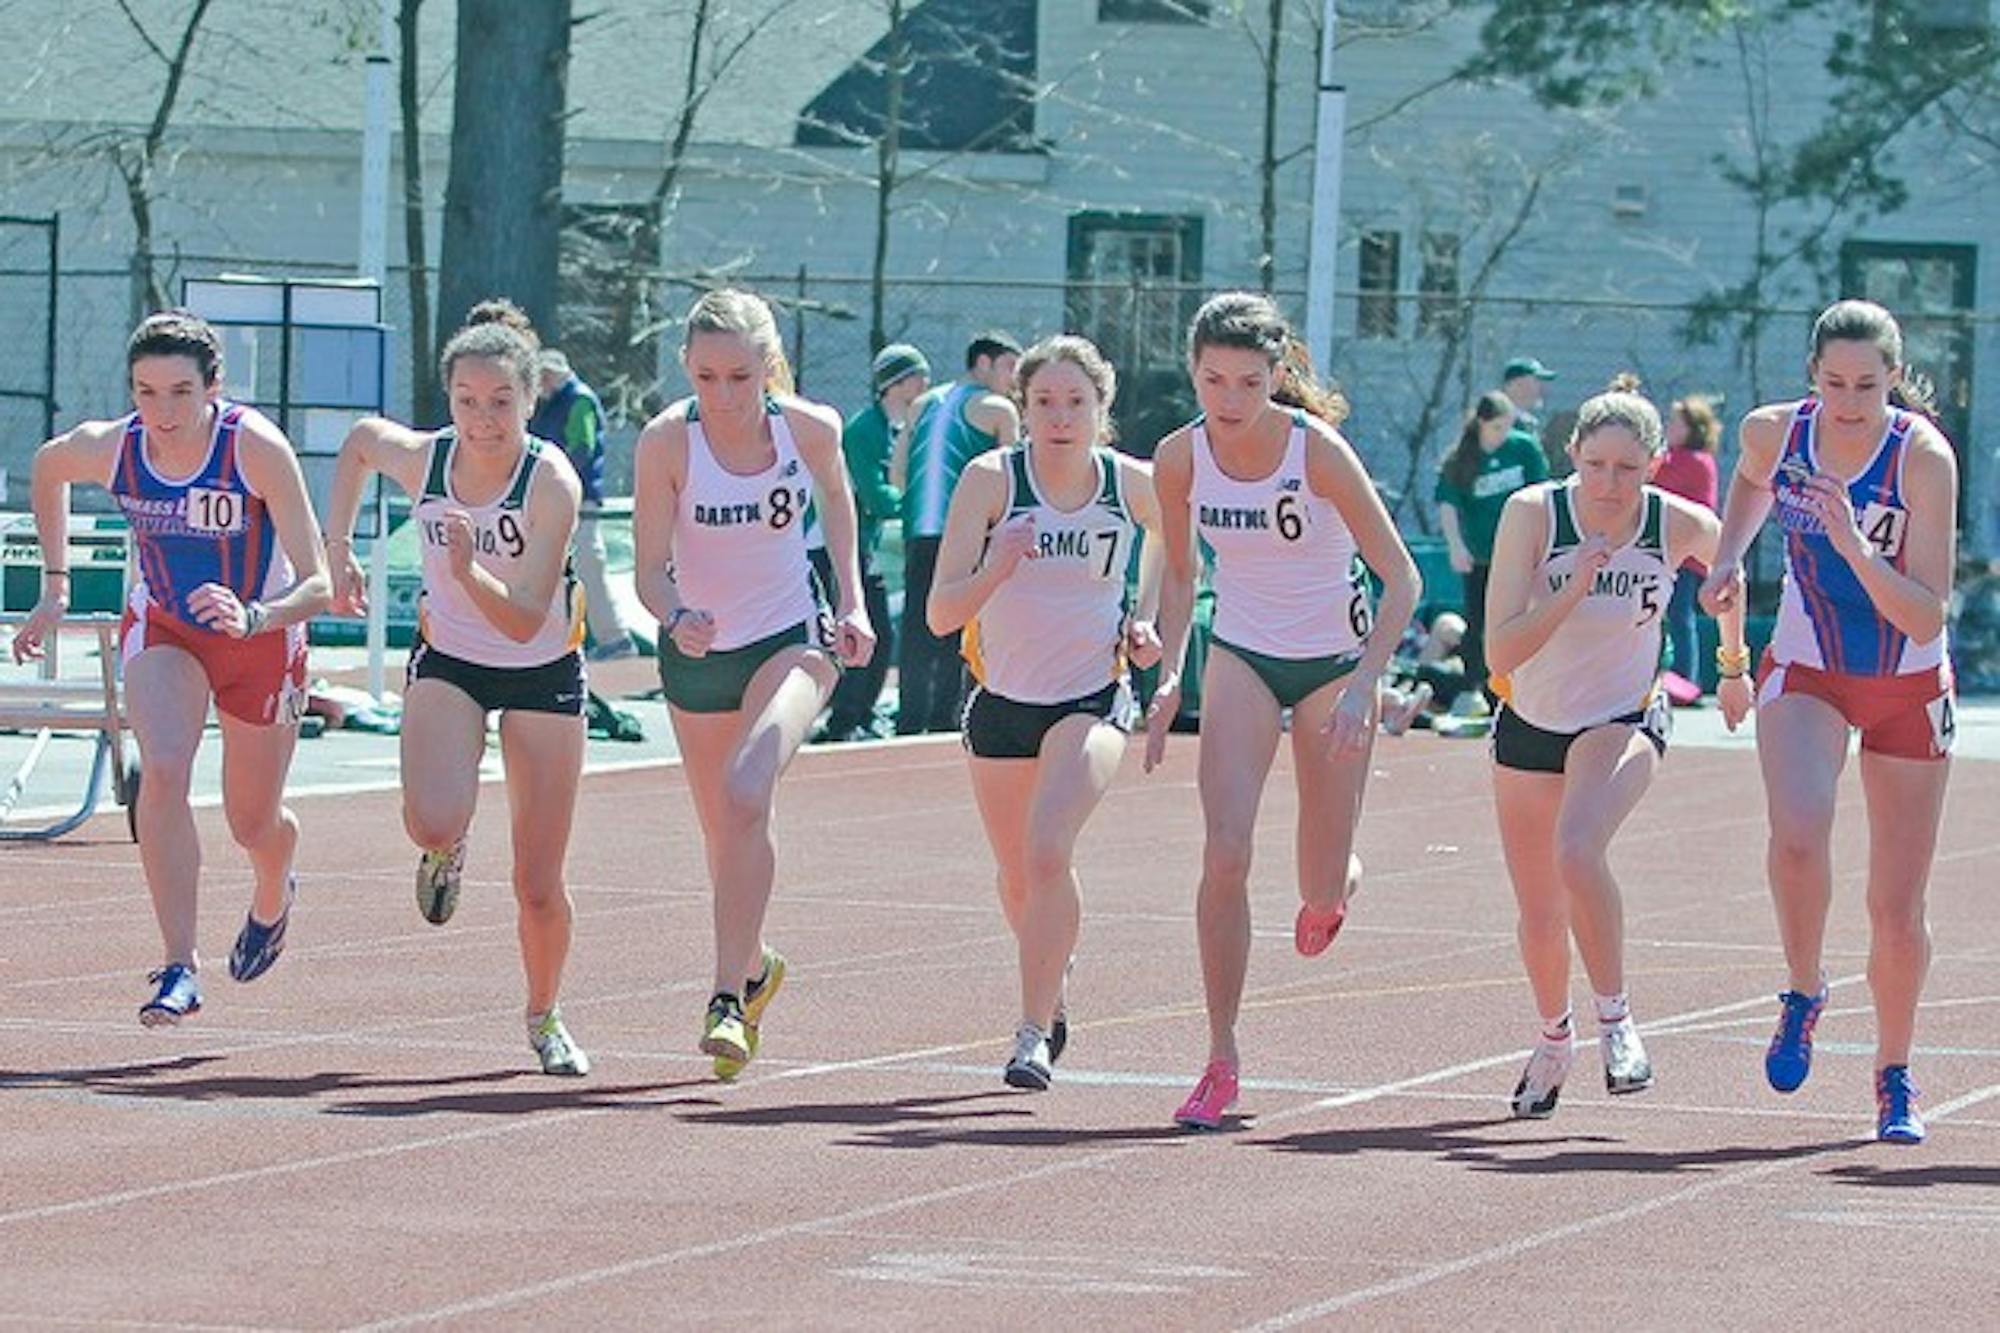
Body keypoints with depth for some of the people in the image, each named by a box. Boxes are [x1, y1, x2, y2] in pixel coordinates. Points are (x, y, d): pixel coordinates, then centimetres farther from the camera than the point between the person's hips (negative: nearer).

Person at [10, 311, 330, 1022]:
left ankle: (273, 897, 48)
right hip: (163, 628, 2)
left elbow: (319, 584, -35)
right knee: (163, 773, -26)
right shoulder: (107, 448, -22)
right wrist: (55, 585, 6)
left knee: (253, 824, 11)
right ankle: (180, 966, -22)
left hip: (264, 634, -2)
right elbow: (47, 466, 5)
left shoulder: (258, 449, -33)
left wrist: (252, 618, -53)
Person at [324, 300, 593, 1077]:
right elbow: (358, 440, 8)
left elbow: (525, 620, -29)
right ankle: (446, 850, 12)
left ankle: (544, 1018, 28)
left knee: (539, 887, 0)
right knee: (432, 822, -27)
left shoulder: (553, 483, -26)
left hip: (542, 672, -2)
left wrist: (470, 572, -46)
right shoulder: (420, 459, -17)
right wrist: (339, 550, 6)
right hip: (448, 661, 2)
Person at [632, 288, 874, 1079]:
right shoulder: (666, 441, -18)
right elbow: (650, 569, -17)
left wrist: (852, 600, 6)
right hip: (698, 653, 1)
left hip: (792, 641, -1)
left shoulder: (810, 428, -13)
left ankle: (728, 999, -27)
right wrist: (677, 620, -38)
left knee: (747, 793, -26)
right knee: (724, 832, 12)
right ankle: (755, 965, 43)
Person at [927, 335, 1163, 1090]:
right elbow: (941, 615, -18)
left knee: (1048, 851, -25)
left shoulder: (1132, 484, -9)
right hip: (1002, 699, 2)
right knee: (1017, 875, 17)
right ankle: (1050, 1004, 46)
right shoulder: (991, 479, -14)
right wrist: (996, 568, -36)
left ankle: (1035, 1034, -20)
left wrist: (1147, 622, 1)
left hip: (1093, 697, -2)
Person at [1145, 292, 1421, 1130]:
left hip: (1334, 660, -2)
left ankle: (1335, 880, 43)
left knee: (1321, 890, 2)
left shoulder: (1318, 450, -23)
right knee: (1224, 854, -17)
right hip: (1240, 657, 2)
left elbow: (1401, 578, -19)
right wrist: (1169, 674, -6)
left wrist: (1364, 685, -28)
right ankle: (1221, 1062, -8)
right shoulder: (1179, 458, -12)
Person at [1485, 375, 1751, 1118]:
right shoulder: (1532, 514, -22)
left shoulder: (1682, 526, -18)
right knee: (1539, 916, 13)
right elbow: (1500, 652, -28)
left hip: (1623, 722, -1)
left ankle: (1616, 1020, -17)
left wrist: (1734, 662, 20)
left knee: (1577, 848, -32)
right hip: (1530, 725, 1)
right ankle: (1553, 1037, 43)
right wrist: (1574, 589, -40)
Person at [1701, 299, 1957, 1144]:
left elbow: (1926, 620, -26)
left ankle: (1894, 1078, 26)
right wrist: (1729, 559, 1)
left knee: (1897, 909, 3)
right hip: (1805, 672, 1)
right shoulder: (1775, 432, -13)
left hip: (1907, 686, -1)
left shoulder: (1925, 457, -23)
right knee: (1797, 834, -28)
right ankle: (1804, 994, -3)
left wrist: (1856, 548, -38)